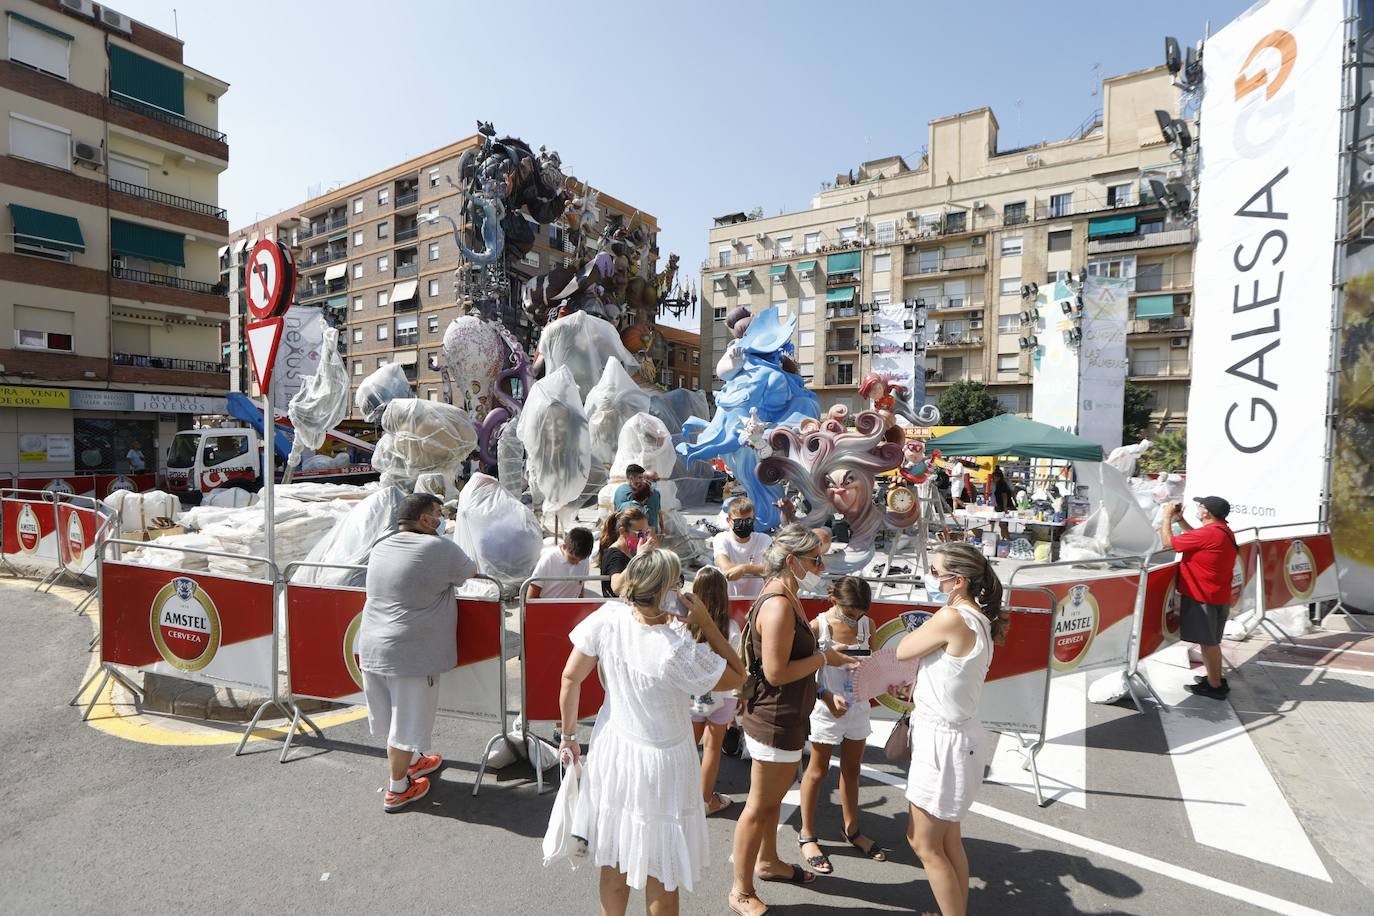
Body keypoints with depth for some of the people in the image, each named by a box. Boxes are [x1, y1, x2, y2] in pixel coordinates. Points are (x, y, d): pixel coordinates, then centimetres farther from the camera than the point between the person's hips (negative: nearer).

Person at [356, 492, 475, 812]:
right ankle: (397, 789, 25)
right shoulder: (440, 549, -15)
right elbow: (470, 571, 2)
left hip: (372, 649, 8)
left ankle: (412, 760, 45)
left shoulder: (380, 547, 8)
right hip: (412, 655, -8)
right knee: (407, 723, 9)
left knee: (392, 717, 23)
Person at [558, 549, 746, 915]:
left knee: (614, 862, 26)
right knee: (660, 874, 19)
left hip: (612, 750, 5)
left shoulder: (607, 617, -18)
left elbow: (570, 678, -6)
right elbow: (737, 676, -15)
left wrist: (569, 734, 8)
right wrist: (707, 623, -20)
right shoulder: (678, 651, -32)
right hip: (660, 763, -5)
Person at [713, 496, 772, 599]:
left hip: (757, 598, 0)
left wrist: (744, 569, -23)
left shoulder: (764, 540, 1)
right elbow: (725, 567, -17)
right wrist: (759, 568, -11)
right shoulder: (721, 539, -1)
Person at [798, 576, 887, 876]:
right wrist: (828, 696, -26)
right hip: (827, 709, -5)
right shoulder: (818, 627, -19)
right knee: (818, 771, 11)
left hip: (858, 707, 5)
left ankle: (852, 830, 41)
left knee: (852, 770, 21)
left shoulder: (864, 623, -4)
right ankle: (807, 835, 29)